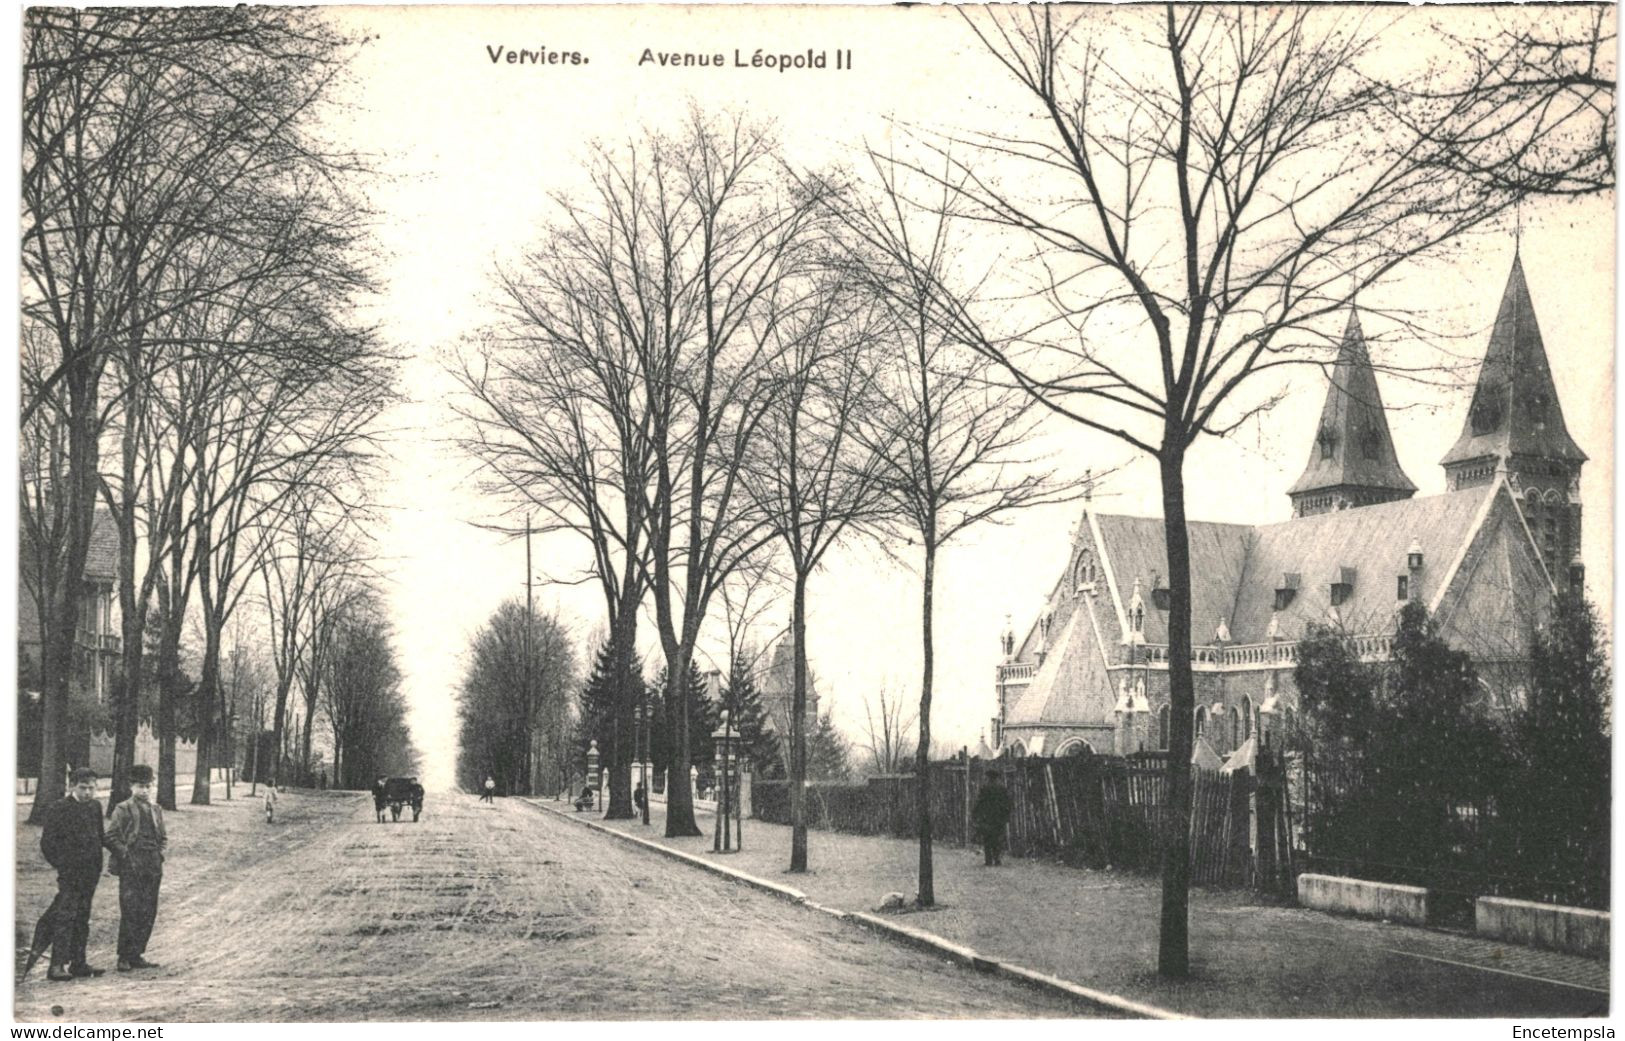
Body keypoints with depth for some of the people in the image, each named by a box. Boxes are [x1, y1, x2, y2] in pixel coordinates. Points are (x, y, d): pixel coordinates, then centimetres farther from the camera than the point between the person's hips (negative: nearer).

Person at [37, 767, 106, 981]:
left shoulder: (95, 806, 9)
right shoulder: (60, 809, -9)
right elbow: (47, 843, -6)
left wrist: (97, 865, 12)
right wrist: (61, 865, -4)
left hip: (89, 873, 6)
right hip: (70, 874, -6)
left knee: (82, 919, 10)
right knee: (65, 917, -12)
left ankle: (78, 964, 16)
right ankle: (57, 966, -13)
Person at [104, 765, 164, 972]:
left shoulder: (156, 810, 16)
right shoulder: (123, 809, -1)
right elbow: (111, 837, -5)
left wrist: (159, 852, 7)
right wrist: (126, 855, -13)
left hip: (153, 869, 6)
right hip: (130, 868, -6)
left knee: (148, 913, 6)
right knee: (130, 912, -8)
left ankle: (136, 955, 14)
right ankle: (124, 958, -2)